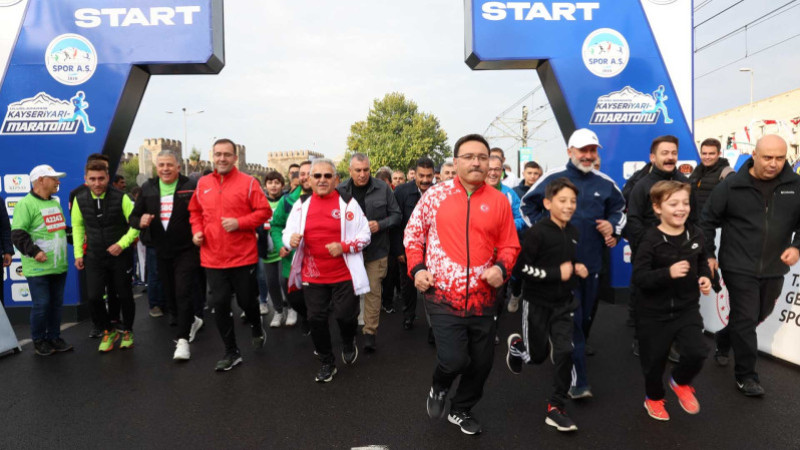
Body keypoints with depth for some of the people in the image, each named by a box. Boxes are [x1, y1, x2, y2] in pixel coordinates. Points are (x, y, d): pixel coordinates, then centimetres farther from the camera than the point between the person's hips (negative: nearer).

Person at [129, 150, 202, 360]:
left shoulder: (191, 186, -8)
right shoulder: (148, 188, 6)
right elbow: (133, 216, 9)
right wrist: (140, 221, -13)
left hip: (186, 250, -5)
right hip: (162, 251, 6)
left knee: (183, 292, -10)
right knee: (170, 294, 16)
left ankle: (182, 339, -3)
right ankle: (191, 321, 41)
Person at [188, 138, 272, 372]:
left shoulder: (248, 182, -6)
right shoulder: (202, 183, 7)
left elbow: (264, 211, -7)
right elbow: (195, 211, 18)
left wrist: (239, 223, -19)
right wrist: (197, 230, 1)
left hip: (243, 257, -3)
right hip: (213, 258, 4)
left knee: (246, 300, 8)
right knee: (220, 304, 6)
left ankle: (257, 328, 43)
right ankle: (231, 352, 21)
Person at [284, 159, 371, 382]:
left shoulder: (348, 203, -3)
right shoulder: (301, 204, 5)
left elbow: (365, 235, -1)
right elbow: (287, 233, 8)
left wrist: (344, 246, -18)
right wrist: (291, 239, -16)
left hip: (344, 274, -2)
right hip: (312, 275, 3)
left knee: (346, 316, 1)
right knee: (316, 319, 7)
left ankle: (349, 343, 37)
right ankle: (327, 363, 27)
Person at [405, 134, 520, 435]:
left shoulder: (499, 201, 3)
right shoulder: (435, 195, -2)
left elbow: (510, 245, 9)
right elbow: (413, 234, 6)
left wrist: (502, 268, -10)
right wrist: (416, 268, -6)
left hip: (483, 299, 3)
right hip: (443, 297, -3)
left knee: (481, 363, 13)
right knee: (454, 360, -13)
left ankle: (461, 410, 40)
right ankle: (439, 388, 24)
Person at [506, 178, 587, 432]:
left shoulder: (574, 232, 2)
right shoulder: (538, 232, -19)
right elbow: (520, 268, -21)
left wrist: (578, 269, -2)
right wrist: (556, 273, -23)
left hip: (563, 303, 5)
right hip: (537, 302, -5)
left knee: (565, 352, -4)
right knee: (537, 356, 7)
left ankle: (556, 409, 10)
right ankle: (516, 345, 43)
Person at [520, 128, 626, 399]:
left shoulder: (605, 183, 5)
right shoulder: (552, 178, -4)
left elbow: (618, 209, 23)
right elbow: (528, 205, 8)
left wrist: (613, 227, 3)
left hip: (592, 261, 4)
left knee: (586, 316, 15)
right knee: (572, 320, -6)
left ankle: (570, 357, 37)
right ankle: (578, 380, -1)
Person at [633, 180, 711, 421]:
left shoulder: (695, 234, -2)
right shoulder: (651, 239, -18)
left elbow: (702, 262, 16)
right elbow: (639, 277, -23)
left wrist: (705, 277, -3)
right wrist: (668, 273, -35)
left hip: (687, 308, 4)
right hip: (654, 312, -3)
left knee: (697, 353, -12)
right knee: (654, 360, 10)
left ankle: (680, 382, 23)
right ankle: (653, 398, 39)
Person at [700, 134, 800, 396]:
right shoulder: (732, 186, -8)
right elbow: (708, 220, -2)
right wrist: (708, 254, -2)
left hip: (774, 269, 4)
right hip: (739, 267, -4)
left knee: (759, 315, 18)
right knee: (746, 319, -2)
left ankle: (723, 340, 44)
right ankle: (746, 375, 12)